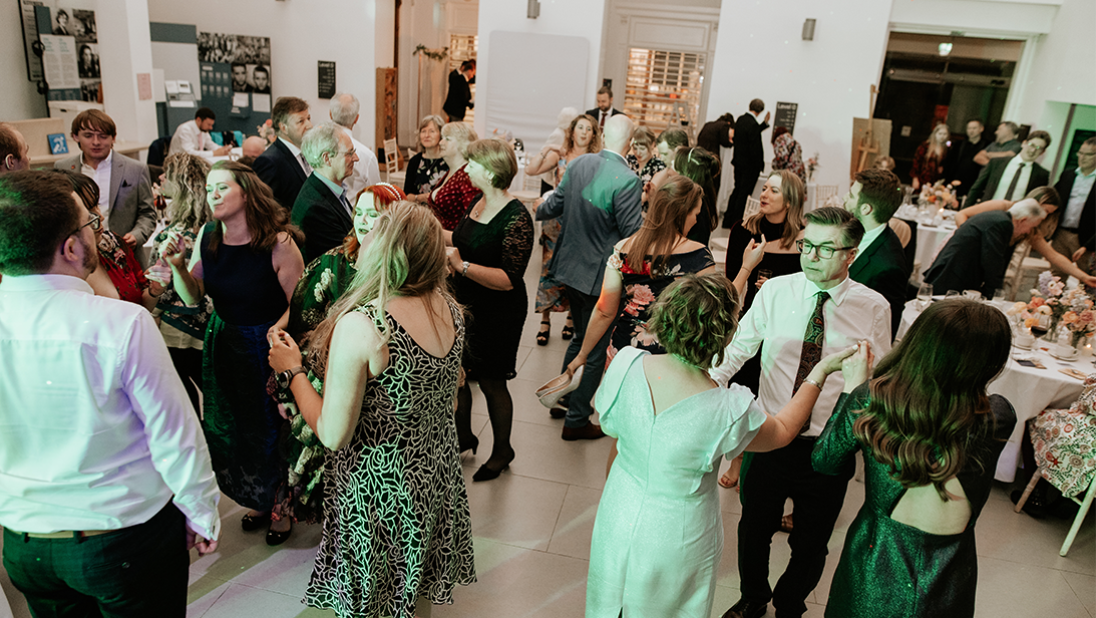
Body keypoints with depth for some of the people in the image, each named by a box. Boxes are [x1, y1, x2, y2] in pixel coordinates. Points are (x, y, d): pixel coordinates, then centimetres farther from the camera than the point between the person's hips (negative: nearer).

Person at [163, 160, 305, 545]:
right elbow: (193, 299, 0)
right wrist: (178, 266, -17)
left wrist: (277, 332, -33)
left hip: (268, 346, -6)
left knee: (272, 429, 9)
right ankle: (259, 500, 44)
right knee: (231, 429, 19)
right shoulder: (206, 236, -4)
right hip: (222, 344, 6)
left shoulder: (277, 242, -21)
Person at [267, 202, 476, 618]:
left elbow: (333, 435, -23)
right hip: (437, 472, 6)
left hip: (379, 487, -6)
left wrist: (293, 372, -9)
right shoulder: (449, 309, -9)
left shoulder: (359, 327, -30)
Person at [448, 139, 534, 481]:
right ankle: (464, 437, 40)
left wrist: (461, 265, -30)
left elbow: (508, 279, -28)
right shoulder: (479, 203, 3)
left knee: (490, 382, 8)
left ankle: (502, 451, 33)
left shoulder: (516, 218, -23)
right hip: (465, 305, 8)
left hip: (497, 315, -8)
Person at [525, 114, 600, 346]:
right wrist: (545, 150, -15)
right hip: (556, 223, 0)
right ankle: (545, 320, 14)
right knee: (550, 269, 2)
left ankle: (571, 319, 25)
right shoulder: (559, 156, 2)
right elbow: (530, 170, -8)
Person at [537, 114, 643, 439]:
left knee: (581, 338, 27)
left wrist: (539, 209, 31)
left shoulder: (578, 163, -1)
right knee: (595, 350, 10)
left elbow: (554, 206, 9)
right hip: (601, 276, -7)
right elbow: (633, 233, -19)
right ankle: (576, 420, 22)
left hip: (571, 267, 8)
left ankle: (563, 399, 42)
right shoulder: (627, 181, -23)